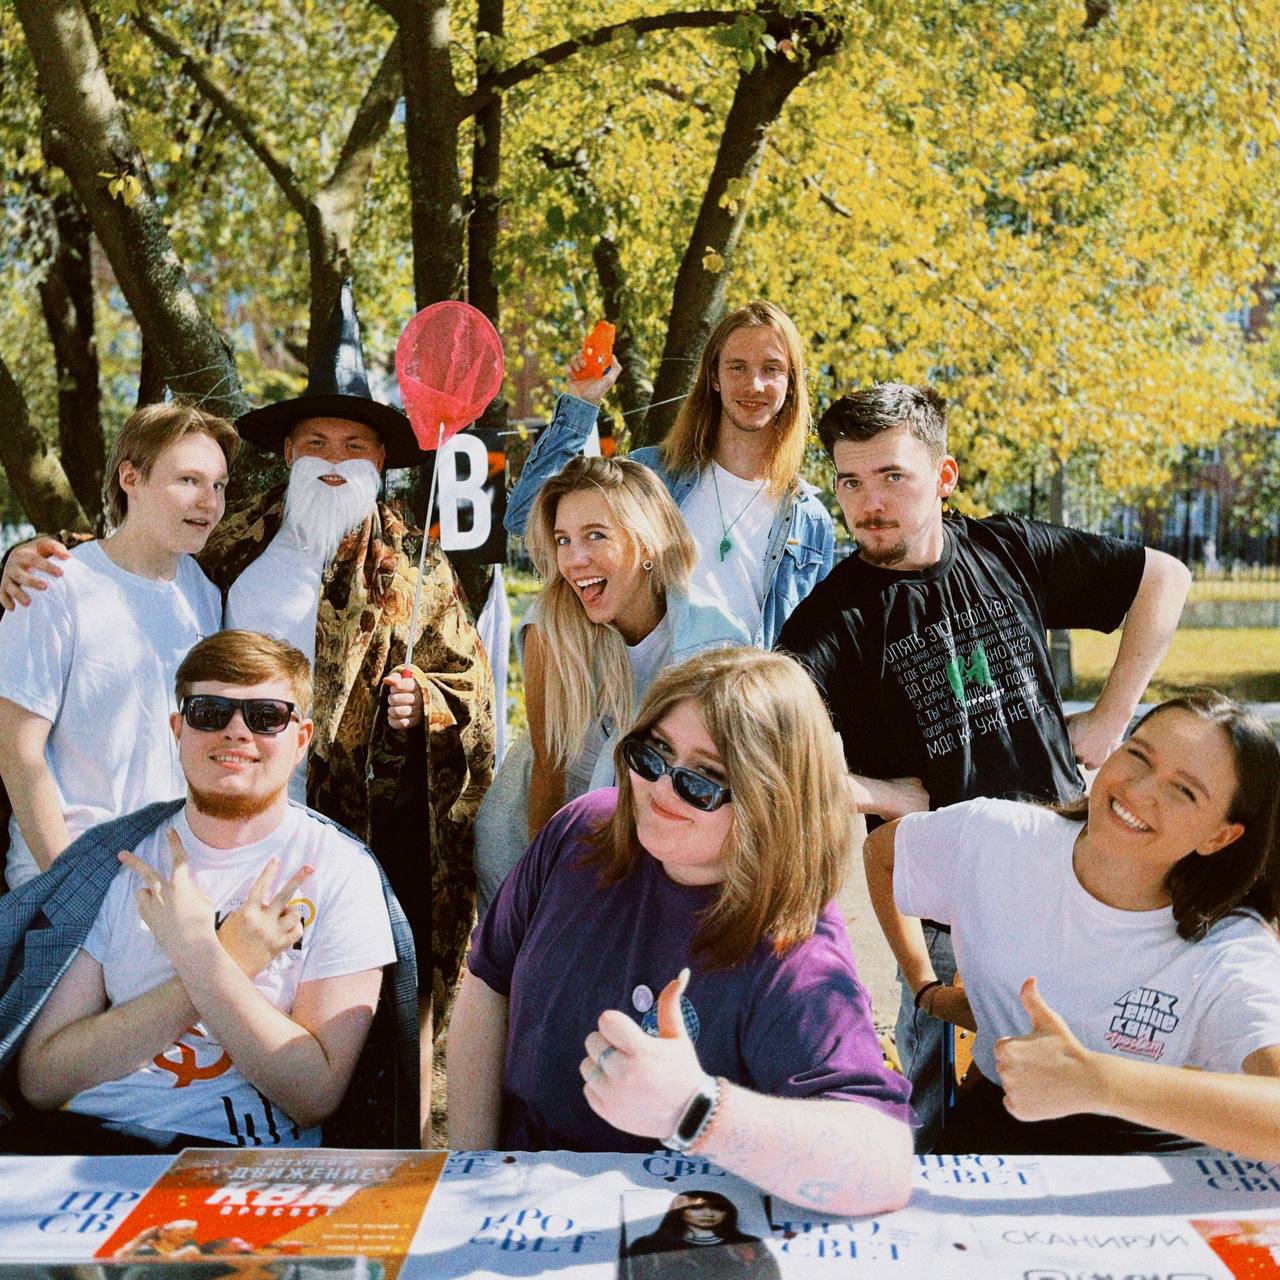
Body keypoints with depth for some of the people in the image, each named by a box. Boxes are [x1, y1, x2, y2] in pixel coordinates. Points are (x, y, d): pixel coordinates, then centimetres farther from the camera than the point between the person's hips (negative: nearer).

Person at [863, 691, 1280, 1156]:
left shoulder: (1233, 957, -20)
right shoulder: (993, 837, -9)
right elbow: (881, 849, 13)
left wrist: (1091, 1079, -46)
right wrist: (928, 990, 11)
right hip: (999, 1129, 1)